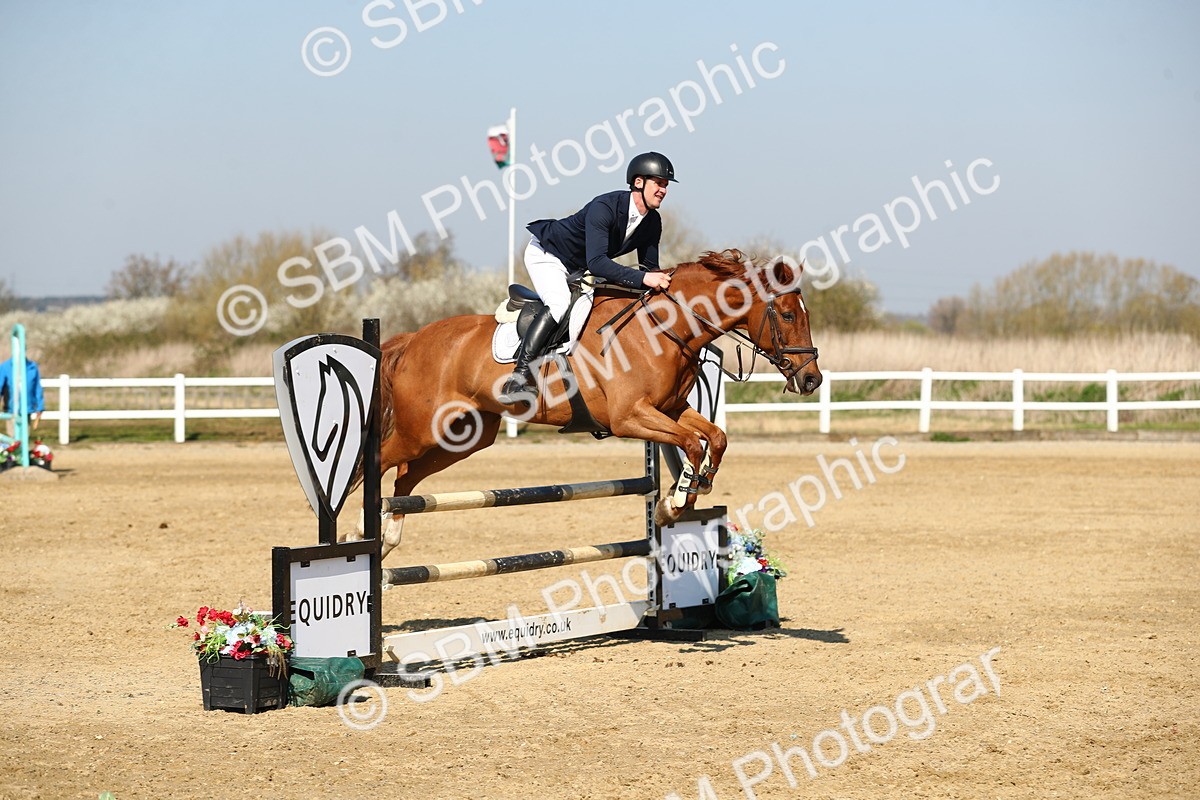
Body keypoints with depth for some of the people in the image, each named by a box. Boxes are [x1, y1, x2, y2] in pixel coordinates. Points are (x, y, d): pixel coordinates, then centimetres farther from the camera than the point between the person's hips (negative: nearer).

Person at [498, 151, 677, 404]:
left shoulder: (652, 222, -9)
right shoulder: (604, 207, -34)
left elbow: (650, 267, 0)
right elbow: (596, 262, -45)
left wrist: (659, 282, -22)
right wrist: (643, 279, -53)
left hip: (577, 270, 10)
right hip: (546, 255, -10)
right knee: (559, 304, -31)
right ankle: (518, 377, -36)